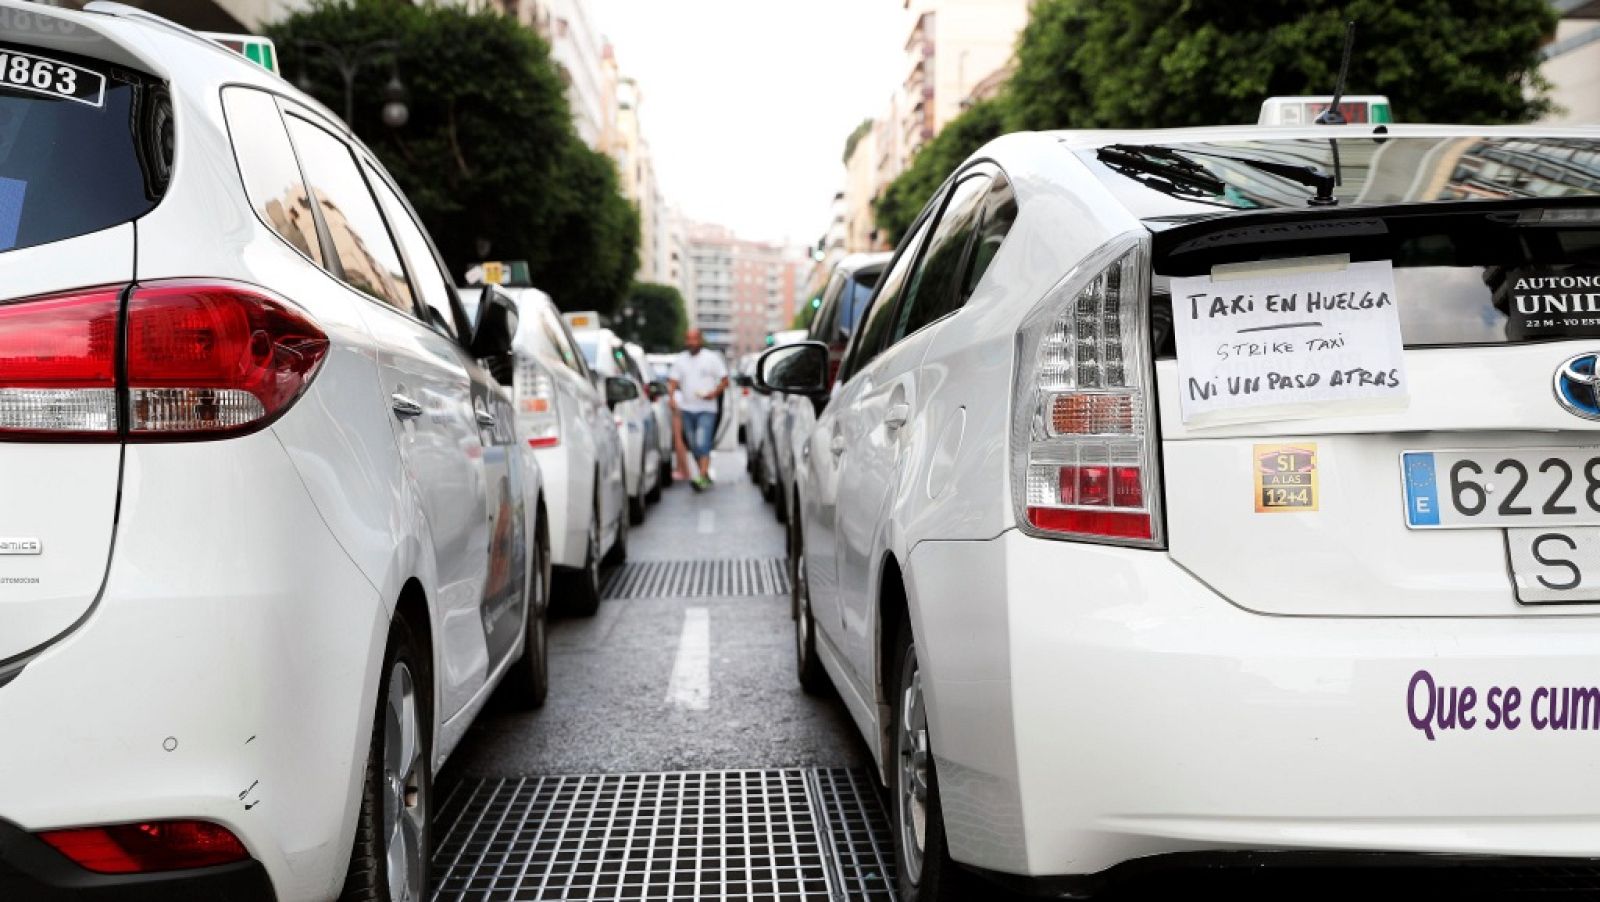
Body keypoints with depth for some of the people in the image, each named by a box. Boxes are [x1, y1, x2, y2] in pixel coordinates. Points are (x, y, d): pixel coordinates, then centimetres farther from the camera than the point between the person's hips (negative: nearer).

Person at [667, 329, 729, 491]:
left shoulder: (712, 358, 2)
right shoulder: (680, 360, 12)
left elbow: (724, 381, 1)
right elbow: (673, 382, 7)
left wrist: (714, 393, -16)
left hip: (706, 409, -4)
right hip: (686, 409, 5)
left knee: (702, 444, -17)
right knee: (694, 446, 8)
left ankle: (702, 478, -24)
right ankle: (706, 475, 21)